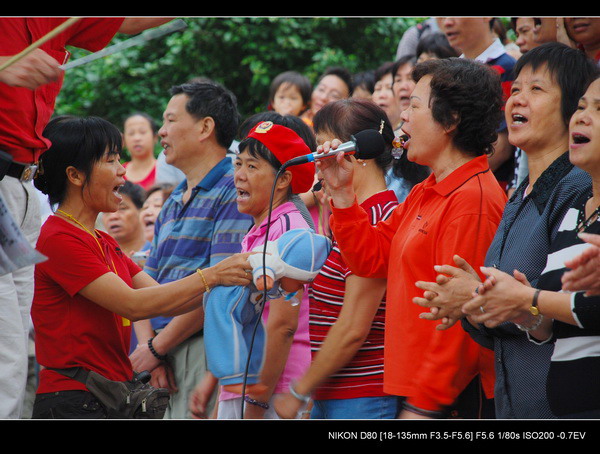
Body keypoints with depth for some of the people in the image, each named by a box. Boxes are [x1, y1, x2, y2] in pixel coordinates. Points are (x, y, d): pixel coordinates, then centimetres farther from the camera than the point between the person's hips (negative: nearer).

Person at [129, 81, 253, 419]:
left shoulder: (233, 192, -8)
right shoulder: (173, 202, 21)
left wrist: (156, 347, -11)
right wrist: (149, 343, -2)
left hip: (207, 351, -8)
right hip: (167, 359, 8)